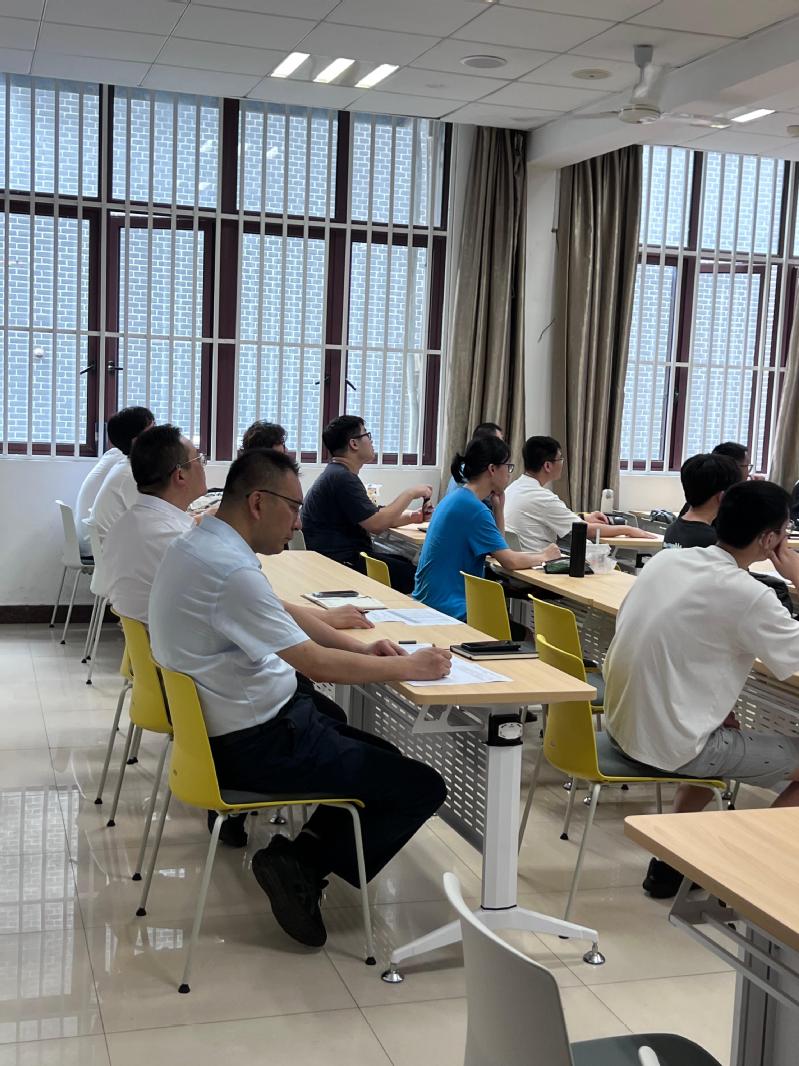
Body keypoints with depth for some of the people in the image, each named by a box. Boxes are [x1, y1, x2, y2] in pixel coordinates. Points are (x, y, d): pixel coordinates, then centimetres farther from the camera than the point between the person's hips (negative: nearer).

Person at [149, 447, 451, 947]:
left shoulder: (199, 544, 6)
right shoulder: (230, 568, -26)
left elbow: (285, 613, 16)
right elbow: (316, 663, -23)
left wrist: (360, 646, 5)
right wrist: (409, 668, -11)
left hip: (232, 723, 10)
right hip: (256, 745, -10)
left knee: (382, 759, 23)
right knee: (422, 788, -4)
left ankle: (305, 851, 12)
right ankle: (301, 866, 2)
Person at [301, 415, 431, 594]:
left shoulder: (339, 474, 19)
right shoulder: (341, 477, -16)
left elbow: (370, 519, 19)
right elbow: (376, 524, -21)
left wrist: (413, 517, 6)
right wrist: (410, 494, -10)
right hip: (343, 561, -11)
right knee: (414, 576, -15)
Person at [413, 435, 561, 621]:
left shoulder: (457, 499, 11)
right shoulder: (473, 508, -19)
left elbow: (499, 548, 17)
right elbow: (509, 561, -19)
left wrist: (498, 507, 6)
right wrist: (544, 556, -2)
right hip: (449, 609, -10)